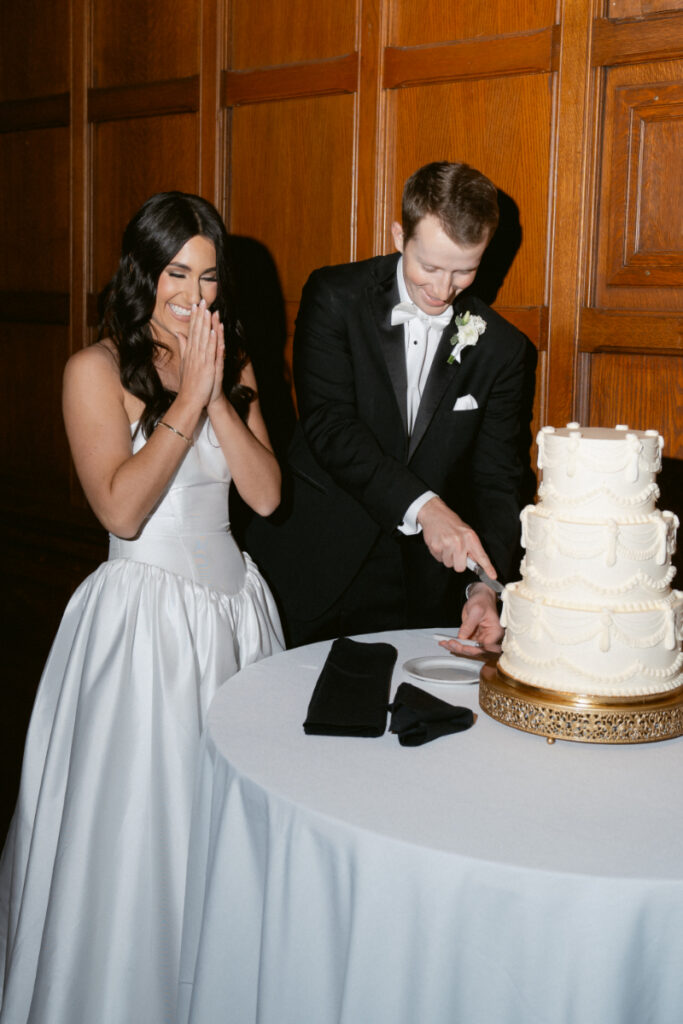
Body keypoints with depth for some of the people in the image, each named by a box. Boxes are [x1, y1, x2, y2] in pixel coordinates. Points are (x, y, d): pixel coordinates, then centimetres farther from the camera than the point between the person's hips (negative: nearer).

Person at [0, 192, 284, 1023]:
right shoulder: (97, 369, -8)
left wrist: (217, 392, -12)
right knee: (137, 822, 3)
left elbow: (266, 494, -2)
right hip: (143, 611, -5)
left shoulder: (233, 365, 9)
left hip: (233, 605, 6)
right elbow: (122, 509, -19)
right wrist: (189, 395, -16)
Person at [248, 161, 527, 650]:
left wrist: (485, 586, -17)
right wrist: (420, 505, -28)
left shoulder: (500, 348, 1)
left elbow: (497, 479, 0)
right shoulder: (335, 297, -6)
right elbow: (327, 424, -16)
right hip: (317, 570, -2)